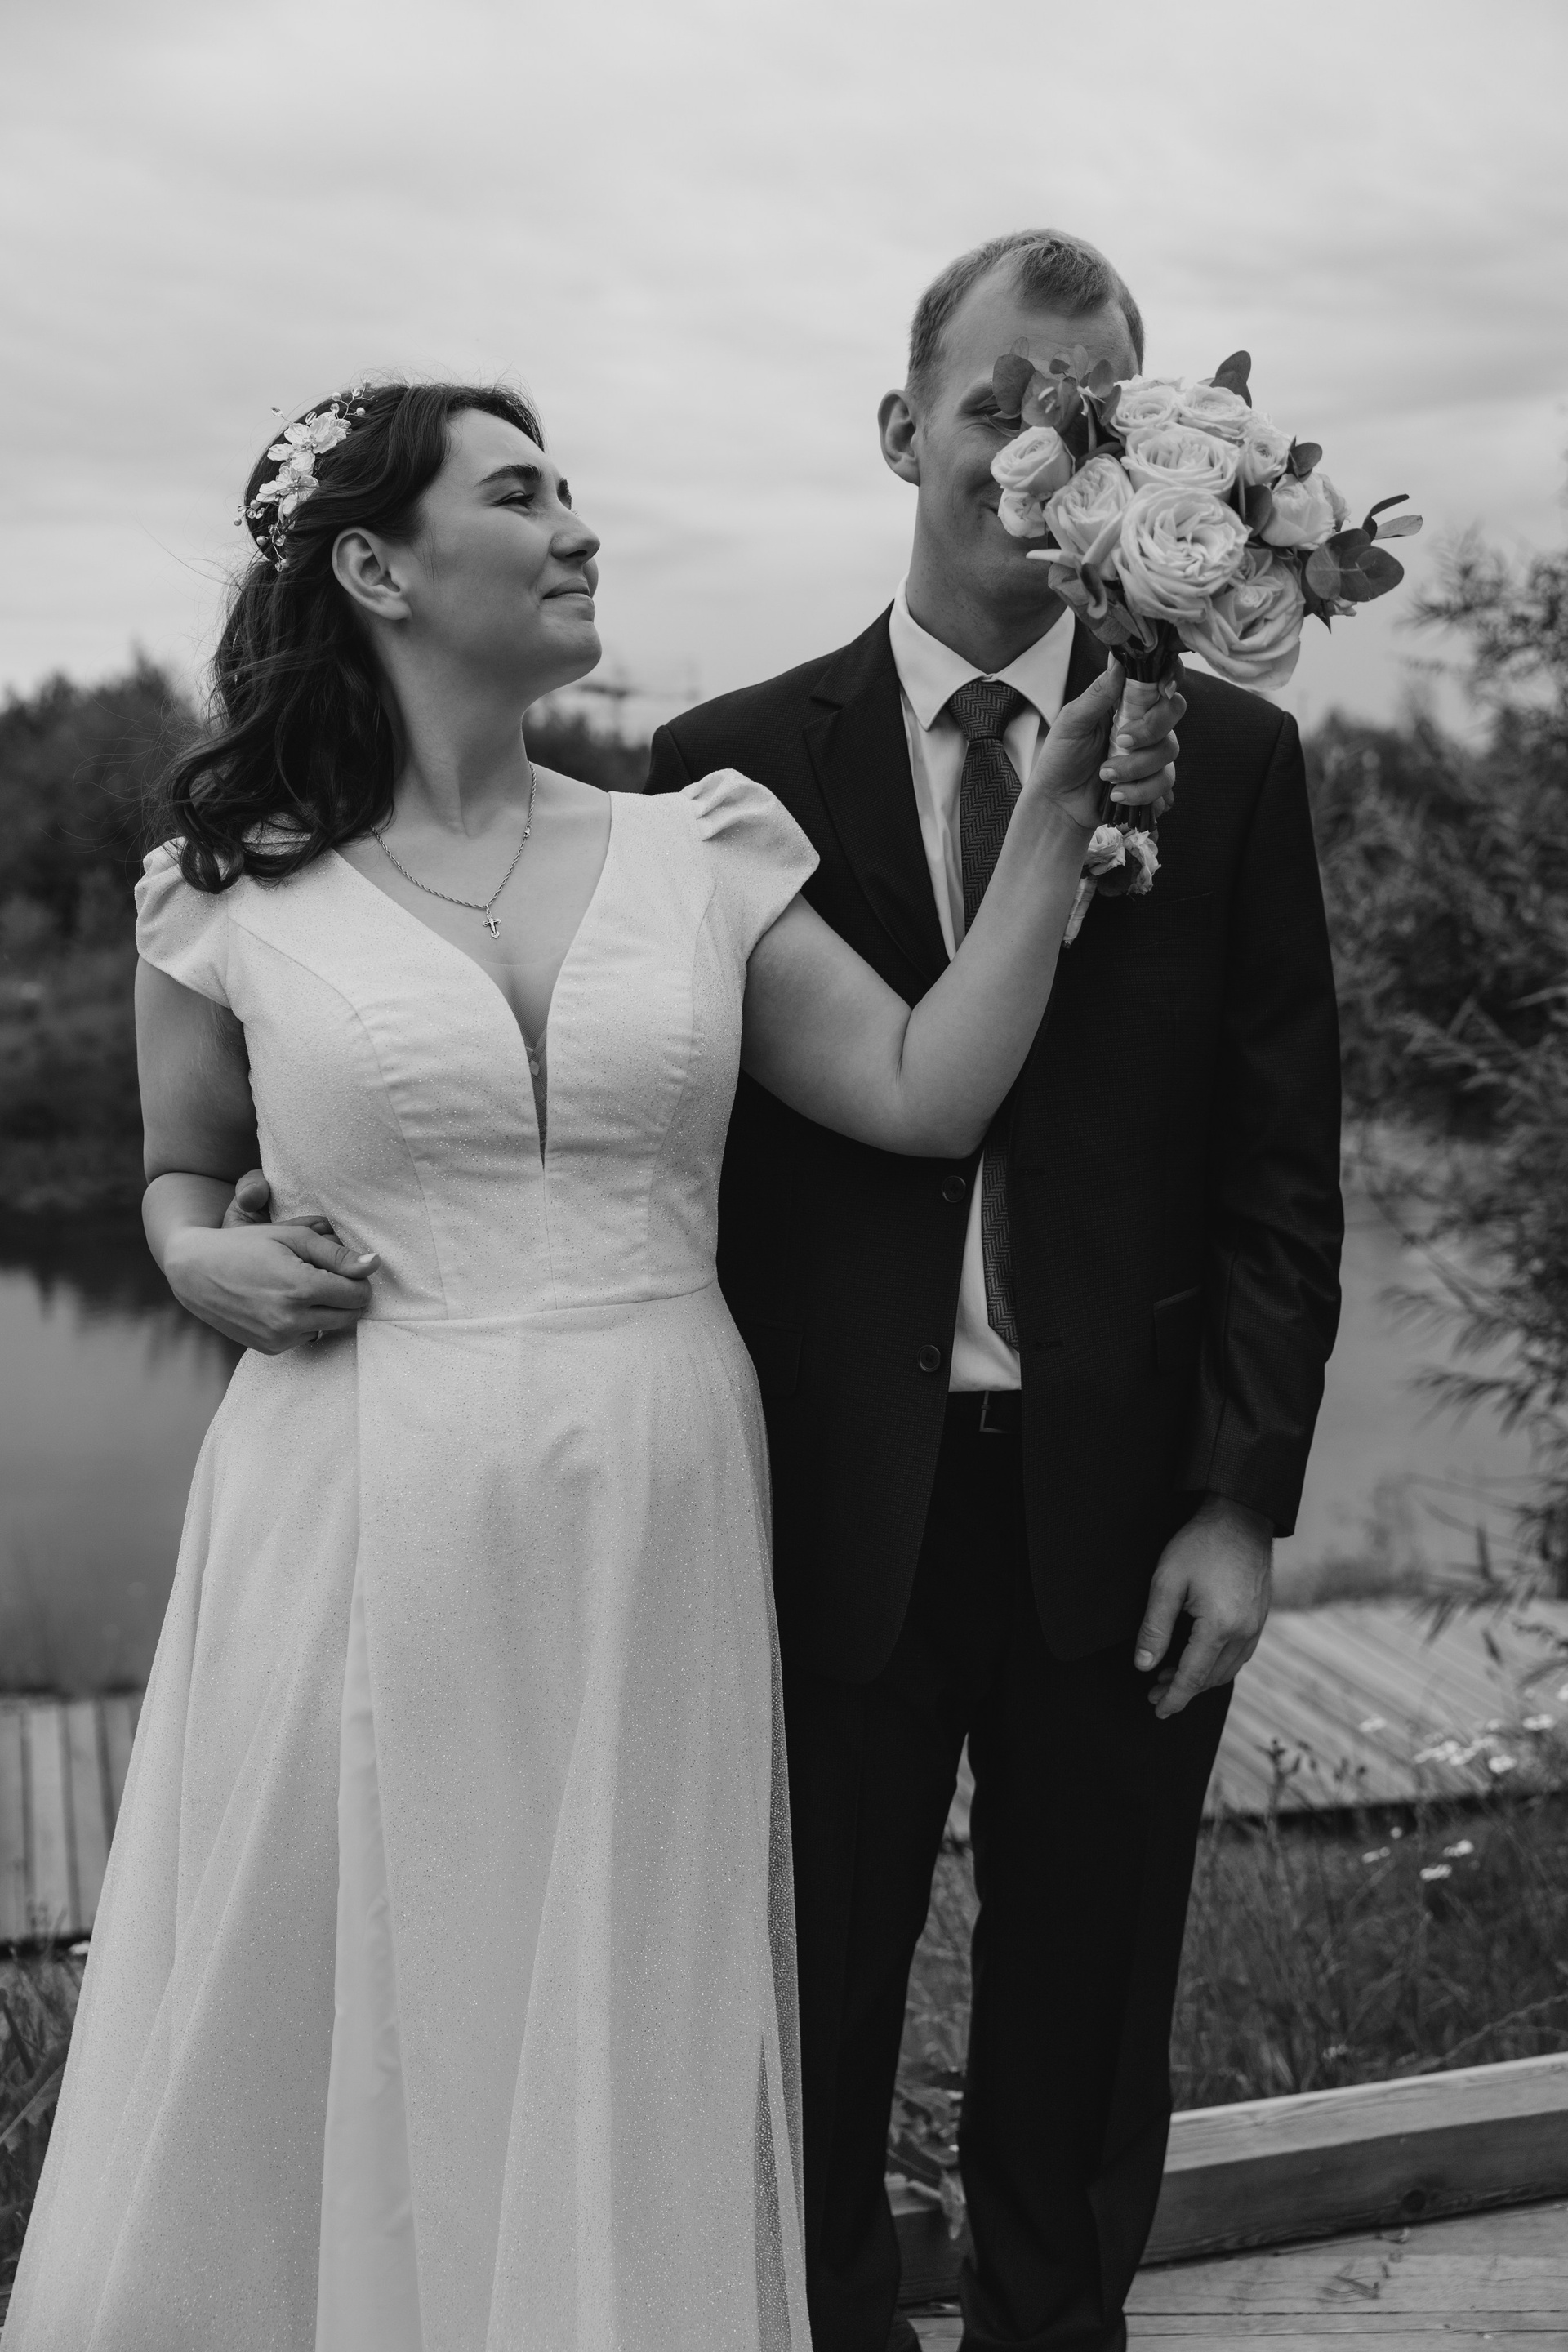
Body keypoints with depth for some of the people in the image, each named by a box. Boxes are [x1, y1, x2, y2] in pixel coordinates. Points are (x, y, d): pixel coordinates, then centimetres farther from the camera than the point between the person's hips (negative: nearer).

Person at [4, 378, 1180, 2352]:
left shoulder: (695, 853, 5)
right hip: (364, 1539, -1)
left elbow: (927, 1092, 0)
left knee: (612, 2063, 13)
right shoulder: (236, 892, 0)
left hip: (648, 1537, 2)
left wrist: (1054, 815, -4)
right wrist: (202, 1257, -7)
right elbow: (178, 1173, 15)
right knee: (331, 2037, 11)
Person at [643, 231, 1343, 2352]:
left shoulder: (1233, 760, 3)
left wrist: (1243, 1495, -4)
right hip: (831, 1506, -1)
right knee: (808, 2036, 14)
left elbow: (1282, 1163, 2)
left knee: (1085, 2040, 16)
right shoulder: (735, 765, -1)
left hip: (1124, 1506, 1)